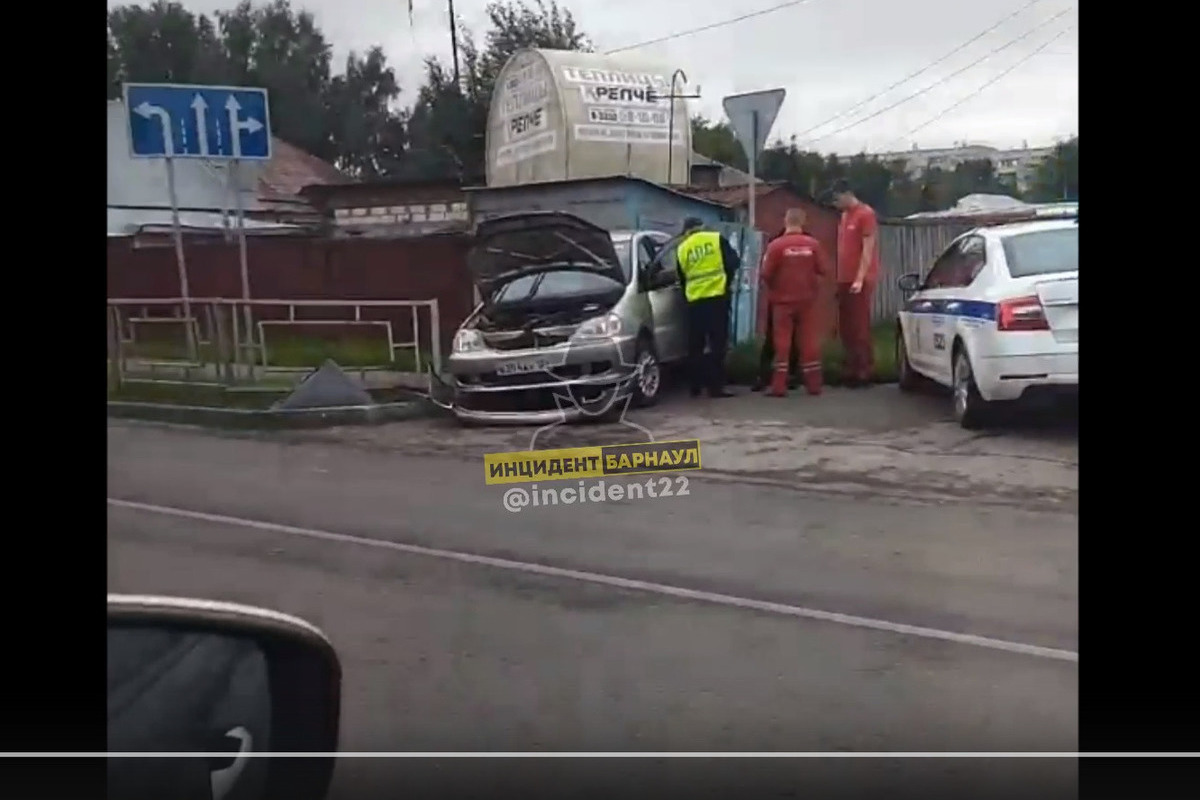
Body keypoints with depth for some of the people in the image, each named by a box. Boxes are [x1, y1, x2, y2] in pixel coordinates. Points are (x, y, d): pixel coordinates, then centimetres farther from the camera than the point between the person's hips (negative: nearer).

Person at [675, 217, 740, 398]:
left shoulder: (681, 249, 11)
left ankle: (695, 386, 14)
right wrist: (727, 282, 16)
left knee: (695, 345, 11)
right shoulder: (717, 239, 4)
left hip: (694, 300, 3)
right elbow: (733, 262, 0)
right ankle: (716, 386, -4)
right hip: (717, 296, -2)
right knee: (718, 343, -1)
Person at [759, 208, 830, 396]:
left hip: (783, 300, -2)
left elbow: (766, 274, -10)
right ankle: (813, 384, 10)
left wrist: (771, 289, 10)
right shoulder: (813, 244, -4)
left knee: (782, 343, 2)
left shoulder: (775, 245, -11)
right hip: (807, 300, 2)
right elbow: (824, 270, 0)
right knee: (809, 342, 8)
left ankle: (779, 386, 0)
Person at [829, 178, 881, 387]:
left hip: (859, 280, -8)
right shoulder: (844, 216, 18)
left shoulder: (866, 214, -8)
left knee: (859, 327, -7)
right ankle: (852, 370, 14)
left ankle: (865, 372, -2)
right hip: (845, 280, 8)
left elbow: (868, 249, -13)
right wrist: (840, 279, 13)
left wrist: (860, 279, -18)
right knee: (846, 327, 8)